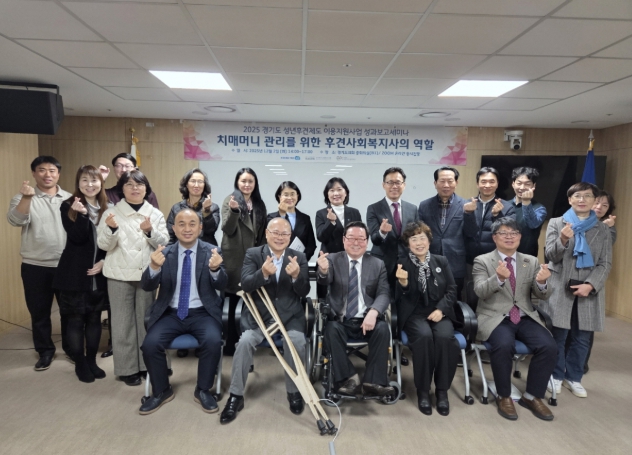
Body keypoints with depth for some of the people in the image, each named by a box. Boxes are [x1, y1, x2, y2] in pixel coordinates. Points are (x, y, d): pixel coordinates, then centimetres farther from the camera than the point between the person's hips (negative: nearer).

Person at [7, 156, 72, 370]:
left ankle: (71, 347, 28)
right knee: (39, 312, 10)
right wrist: (26, 197, -36)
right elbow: (15, 220, -20)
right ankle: (45, 351, 27)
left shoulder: (69, 198, 5)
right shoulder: (24, 198, -2)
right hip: (35, 266, -1)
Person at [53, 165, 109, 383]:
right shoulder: (68, 206, -6)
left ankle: (92, 361, 26)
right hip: (74, 274, -3)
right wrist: (82, 214, -31)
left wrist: (104, 261, -7)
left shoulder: (107, 208, 4)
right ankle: (80, 364, 21)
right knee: (76, 320, 6)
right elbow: (78, 238, -17)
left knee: (94, 319, 12)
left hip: (99, 274, 3)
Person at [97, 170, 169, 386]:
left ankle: (146, 364, 23)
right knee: (123, 322, 4)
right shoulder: (112, 213, 2)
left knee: (146, 320, 10)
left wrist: (150, 231, -19)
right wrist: (111, 229, -23)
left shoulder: (156, 214, 6)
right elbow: (104, 245, -4)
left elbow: (164, 244, -1)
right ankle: (127, 368, 15)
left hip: (148, 274, 2)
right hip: (120, 275, -1)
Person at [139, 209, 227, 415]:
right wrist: (154, 267, -29)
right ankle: (161, 391, 6)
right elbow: (147, 287, -6)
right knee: (150, 344, -21)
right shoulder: (164, 253, 2)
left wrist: (215, 269, -36)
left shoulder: (212, 251, -2)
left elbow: (221, 286, -13)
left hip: (202, 313, -1)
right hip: (171, 314, 2)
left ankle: (203, 390, -1)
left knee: (213, 341, -28)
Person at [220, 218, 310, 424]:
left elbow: (304, 292, -3)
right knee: (245, 341, -25)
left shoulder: (299, 258, 4)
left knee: (296, 341, -26)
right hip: (258, 313, 0)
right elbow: (246, 285, -13)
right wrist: (263, 273, -32)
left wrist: (296, 276, -25)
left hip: (289, 314, 1)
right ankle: (236, 396, -4)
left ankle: (294, 391, 0)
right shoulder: (253, 254, 1)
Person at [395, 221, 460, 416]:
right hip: (414, 314, -2)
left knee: (445, 337, -30)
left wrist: (441, 309, -11)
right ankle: (423, 390, -15)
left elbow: (452, 290, 7)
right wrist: (403, 282, -27)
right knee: (424, 336, -33)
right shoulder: (401, 264, 2)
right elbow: (399, 298, -4)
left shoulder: (442, 261, 11)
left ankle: (442, 390, -11)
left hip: (439, 313, 2)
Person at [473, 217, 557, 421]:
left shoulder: (531, 262, 10)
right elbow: (480, 291, -16)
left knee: (549, 347, -22)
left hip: (526, 318, 4)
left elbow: (543, 296, 2)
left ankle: (532, 396, 0)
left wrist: (542, 282, -23)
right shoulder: (482, 261, -1)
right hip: (495, 318, -4)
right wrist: (498, 278, -36)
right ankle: (504, 396, -7)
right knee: (504, 346, -32)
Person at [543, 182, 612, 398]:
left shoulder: (603, 230, 8)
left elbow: (605, 263, 3)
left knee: (582, 339, 8)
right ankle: (556, 375, 21)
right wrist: (563, 240, -24)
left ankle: (573, 377, 25)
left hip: (588, 291, 2)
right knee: (557, 336, 4)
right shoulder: (556, 223, 4)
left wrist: (590, 285, -12)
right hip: (560, 289, -2)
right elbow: (551, 256, -3)